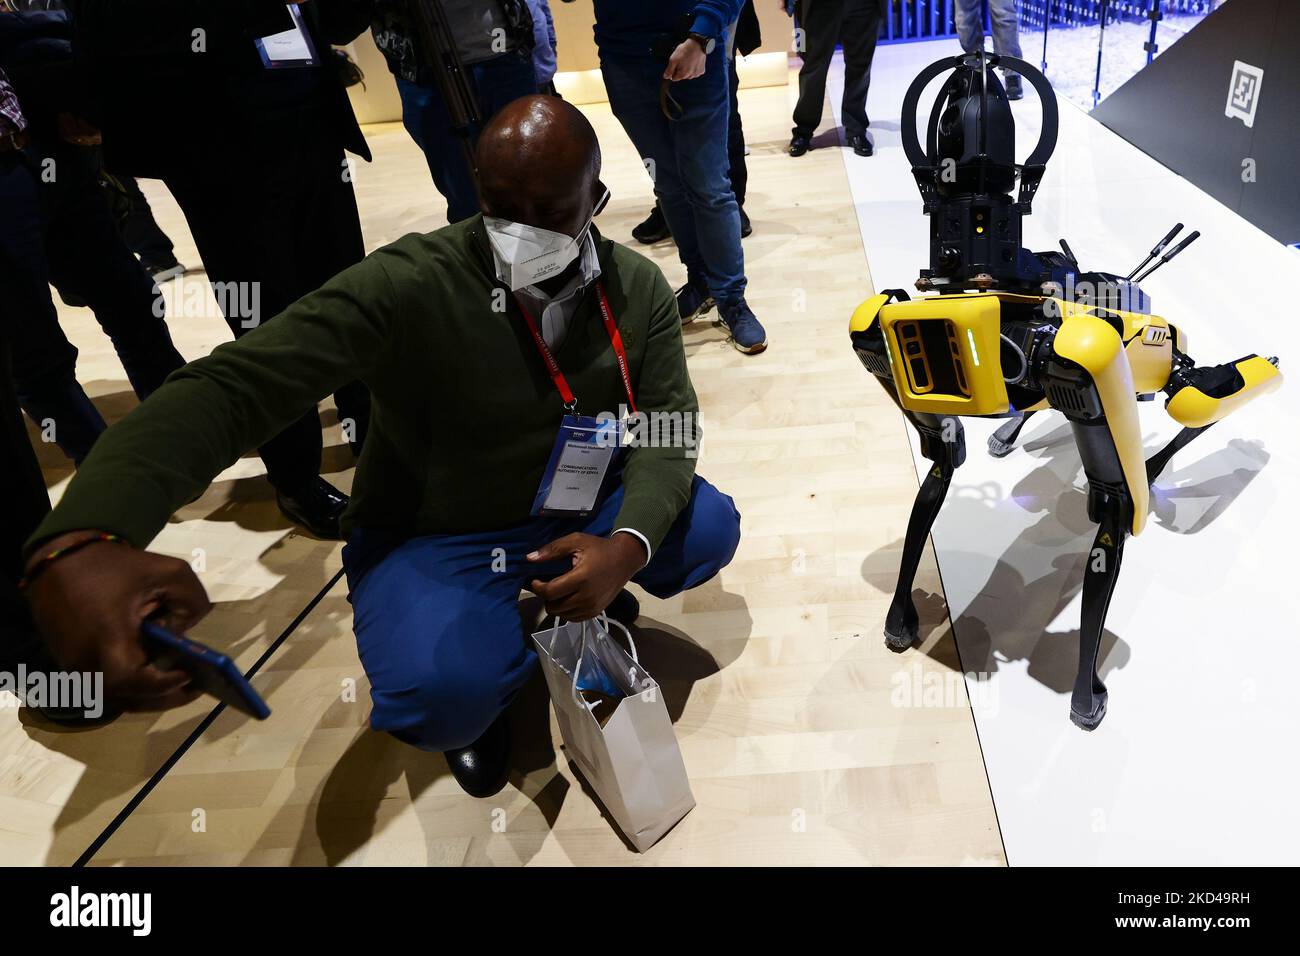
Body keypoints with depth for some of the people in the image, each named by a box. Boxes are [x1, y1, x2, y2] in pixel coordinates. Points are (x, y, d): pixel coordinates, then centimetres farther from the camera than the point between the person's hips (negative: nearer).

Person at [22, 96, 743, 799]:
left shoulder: (639, 288, -7)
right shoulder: (408, 284, -24)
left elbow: (667, 426, -9)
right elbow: (231, 386, -32)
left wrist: (625, 546, -31)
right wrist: (77, 540, -50)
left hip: (575, 513, 5)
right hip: (430, 536, -4)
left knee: (708, 525, -16)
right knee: (446, 694, -31)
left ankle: (589, 595, 17)